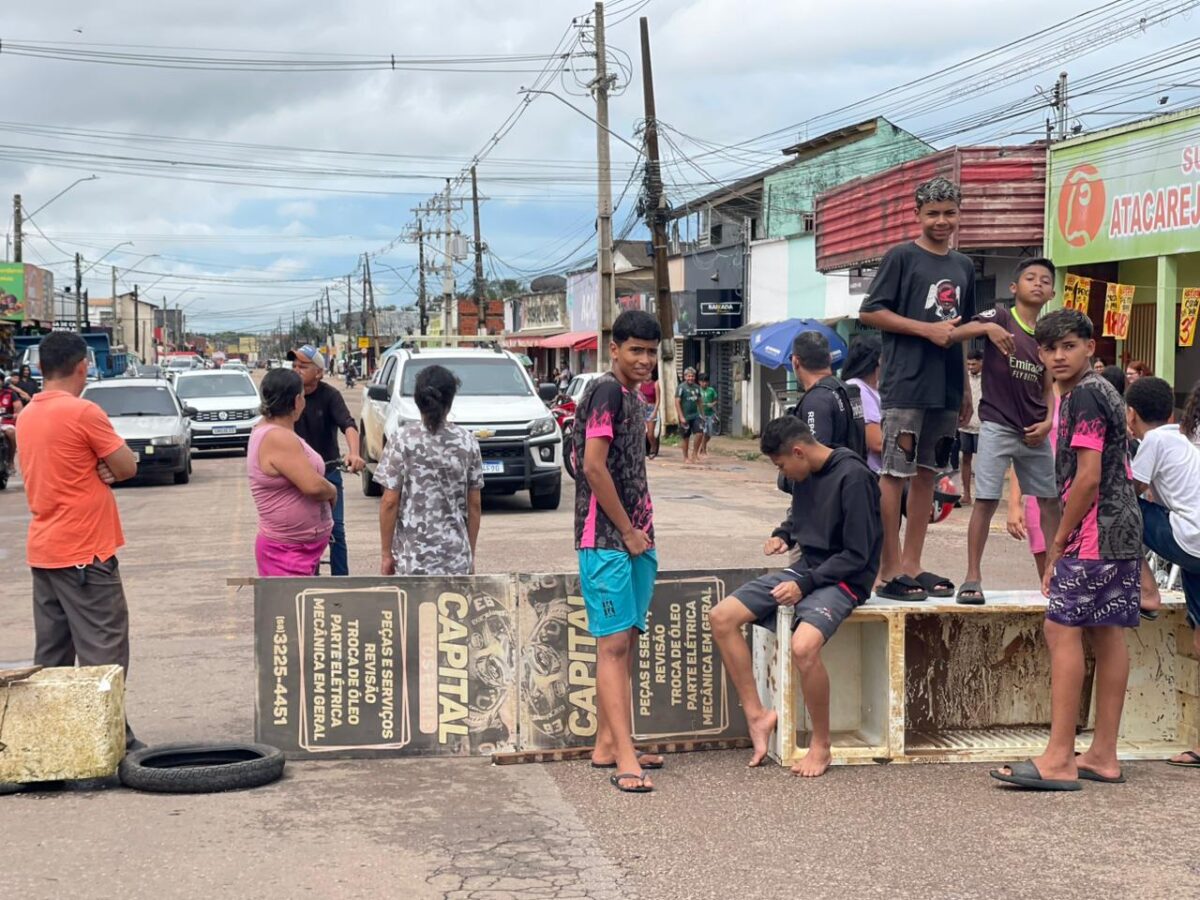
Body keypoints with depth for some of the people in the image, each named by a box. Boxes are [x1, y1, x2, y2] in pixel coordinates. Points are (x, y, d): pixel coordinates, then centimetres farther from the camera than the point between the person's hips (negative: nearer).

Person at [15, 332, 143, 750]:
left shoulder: (27, 415, 11)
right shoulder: (83, 412, -15)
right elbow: (127, 467, -11)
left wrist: (97, 466, -2)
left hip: (42, 551, 8)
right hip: (85, 552, -8)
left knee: (51, 656, 11)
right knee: (103, 652, -3)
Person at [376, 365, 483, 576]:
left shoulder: (402, 438, -6)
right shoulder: (467, 441, 2)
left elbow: (390, 502, -8)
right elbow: (474, 504, 5)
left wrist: (387, 554, 1)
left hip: (413, 557, -2)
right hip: (456, 556, 2)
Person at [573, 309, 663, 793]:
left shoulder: (630, 396, 16)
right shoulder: (606, 392, -12)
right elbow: (593, 466, -19)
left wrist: (642, 533, 11)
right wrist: (628, 532, -12)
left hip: (634, 539, 9)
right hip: (607, 540, -9)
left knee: (624, 642, 12)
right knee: (613, 644, -11)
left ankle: (606, 744, 20)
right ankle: (625, 758, -14)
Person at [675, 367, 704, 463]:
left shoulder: (697, 387, 10)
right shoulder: (681, 388, -8)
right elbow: (677, 402, -11)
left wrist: (701, 414, 14)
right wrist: (681, 417, -16)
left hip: (696, 415, 4)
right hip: (685, 417, -4)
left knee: (700, 433, -10)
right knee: (685, 437, 4)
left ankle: (695, 452, 8)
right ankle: (686, 457, 16)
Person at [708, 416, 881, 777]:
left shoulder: (853, 477, -17)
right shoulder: (804, 476, 6)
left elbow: (857, 555, -17)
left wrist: (806, 584, -20)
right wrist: (782, 535, 4)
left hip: (843, 580, -9)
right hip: (805, 569, 9)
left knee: (803, 646, -35)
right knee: (721, 617, -5)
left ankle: (821, 745, -14)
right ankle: (757, 716, 0)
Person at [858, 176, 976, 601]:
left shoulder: (964, 266, 17)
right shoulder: (902, 256, -1)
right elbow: (870, 312, -6)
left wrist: (966, 388, 20)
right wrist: (928, 329, -12)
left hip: (946, 389, 7)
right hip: (906, 385, -6)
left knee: (927, 474, 9)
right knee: (894, 474, -6)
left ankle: (912, 566, 15)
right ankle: (889, 571, -4)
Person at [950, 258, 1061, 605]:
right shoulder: (999, 316, -6)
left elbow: (1048, 388, 14)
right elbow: (954, 334, -21)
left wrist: (1048, 421, -2)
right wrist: (987, 327, -38)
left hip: (1034, 431, 6)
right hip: (997, 426, -6)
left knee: (1050, 499, 12)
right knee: (986, 500, -7)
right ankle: (972, 577, -2)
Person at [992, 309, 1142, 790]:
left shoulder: (1083, 396, -13)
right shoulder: (1102, 390, 18)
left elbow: (1087, 477, -18)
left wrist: (1060, 540, -10)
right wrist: (1070, 537, 18)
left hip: (1096, 529, -10)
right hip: (1123, 529, 10)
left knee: (1062, 628, -10)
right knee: (1106, 633, 9)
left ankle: (1059, 759, -12)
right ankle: (1103, 754, 13)